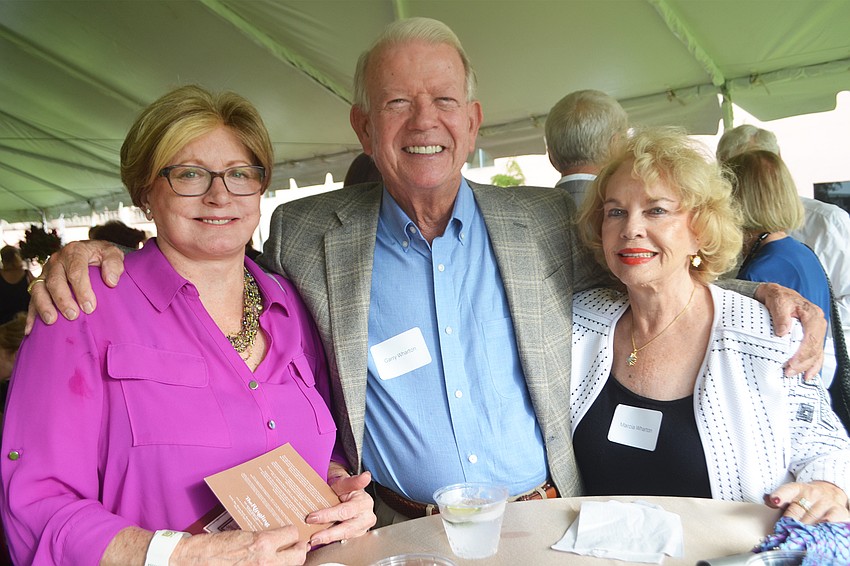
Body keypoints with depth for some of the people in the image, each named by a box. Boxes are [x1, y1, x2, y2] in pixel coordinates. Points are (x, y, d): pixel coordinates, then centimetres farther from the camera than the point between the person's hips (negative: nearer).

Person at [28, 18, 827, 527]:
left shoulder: (546, 219, 3)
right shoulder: (305, 235, -1)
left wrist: (756, 296, 0)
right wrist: (98, 259, -6)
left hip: (549, 523, 2)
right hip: (398, 538, -1)